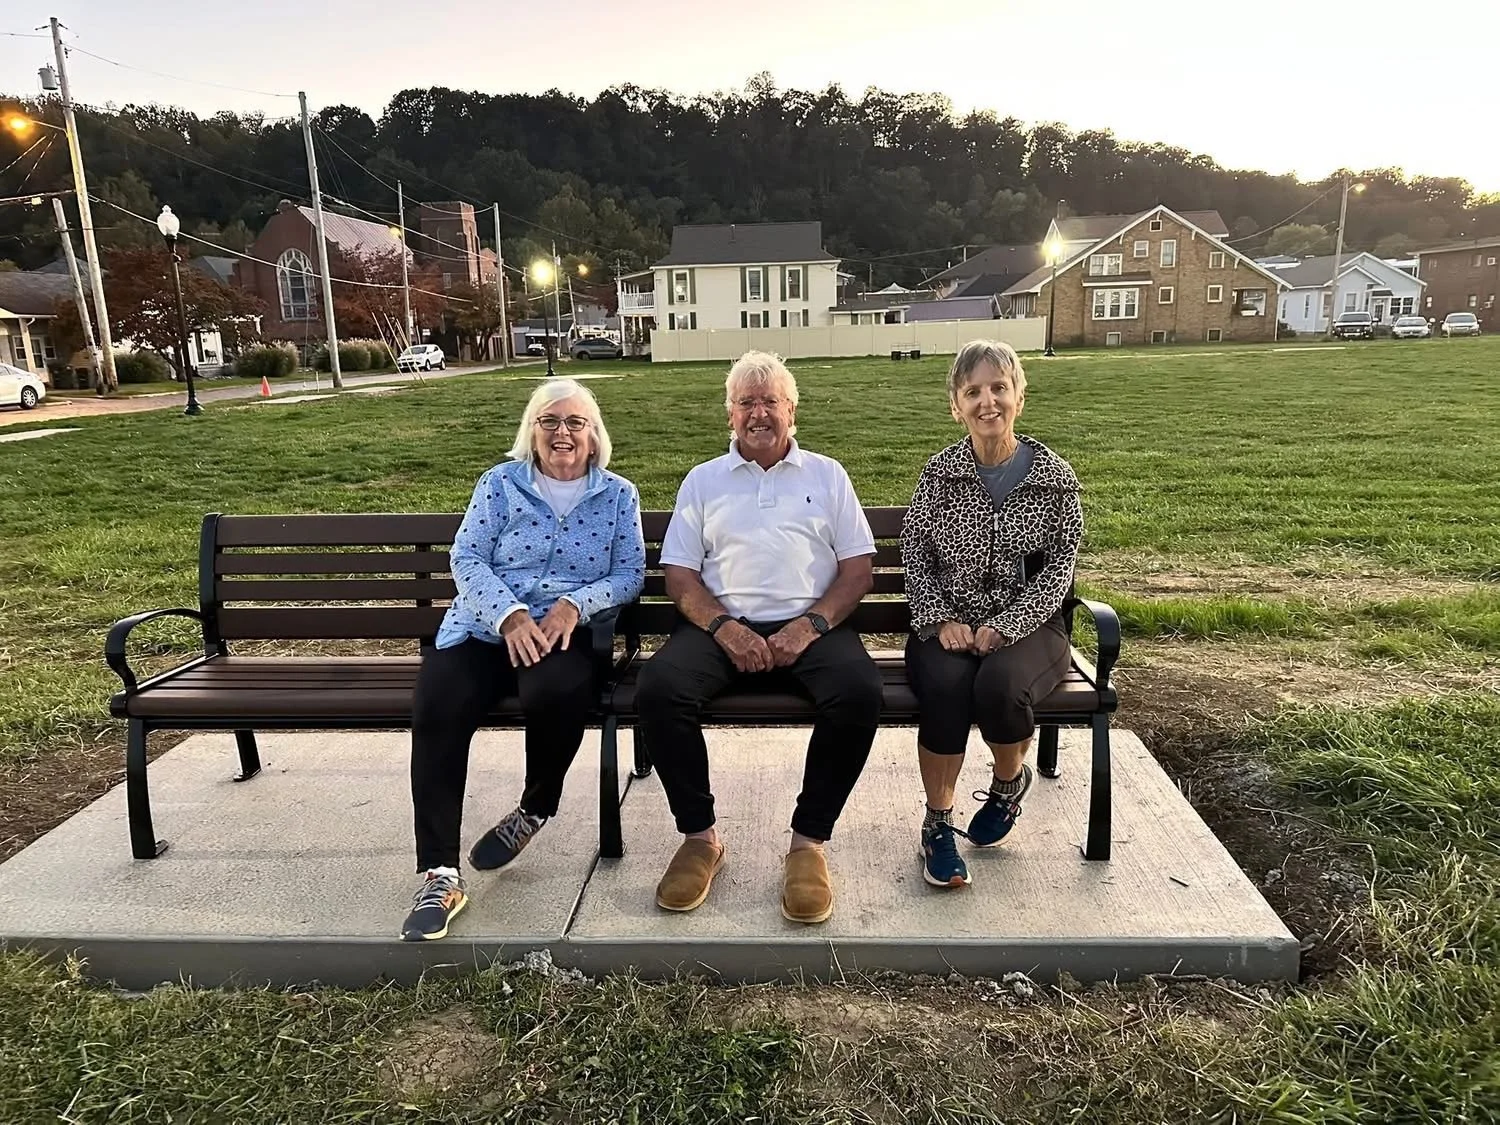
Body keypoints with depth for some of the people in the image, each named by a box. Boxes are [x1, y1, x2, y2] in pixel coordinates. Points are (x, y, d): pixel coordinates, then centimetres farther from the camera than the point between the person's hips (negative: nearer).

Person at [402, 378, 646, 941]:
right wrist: (510, 616, -16)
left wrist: (574, 605, -14)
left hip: (568, 632, -1)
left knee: (554, 694, -36)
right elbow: (467, 559, 2)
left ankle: (535, 809, -3)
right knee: (436, 707, -28)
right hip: (486, 625, 1)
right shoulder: (500, 483, 12)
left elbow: (629, 573, 5)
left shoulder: (618, 495, 13)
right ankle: (439, 874, -21)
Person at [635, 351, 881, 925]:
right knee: (657, 690, -28)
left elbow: (859, 566, 9)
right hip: (723, 625, 1)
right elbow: (679, 573, 9)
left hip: (809, 625, 0)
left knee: (859, 693, -31)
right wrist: (723, 627, -11)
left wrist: (812, 624, -9)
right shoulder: (703, 480, 17)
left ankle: (809, 841, -14)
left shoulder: (826, 474, 17)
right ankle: (700, 835, -9)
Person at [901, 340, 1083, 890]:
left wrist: (1004, 627, -15)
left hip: (1026, 625, 0)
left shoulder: (1055, 477, 0)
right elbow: (915, 557, 2)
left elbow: (1058, 569, -3)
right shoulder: (939, 472, 2)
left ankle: (1009, 780, 4)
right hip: (948, 624, 1)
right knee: (945, 686, -31)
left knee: (999, 686, -32)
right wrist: (941, 621, -12)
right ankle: (937, 824, -10)